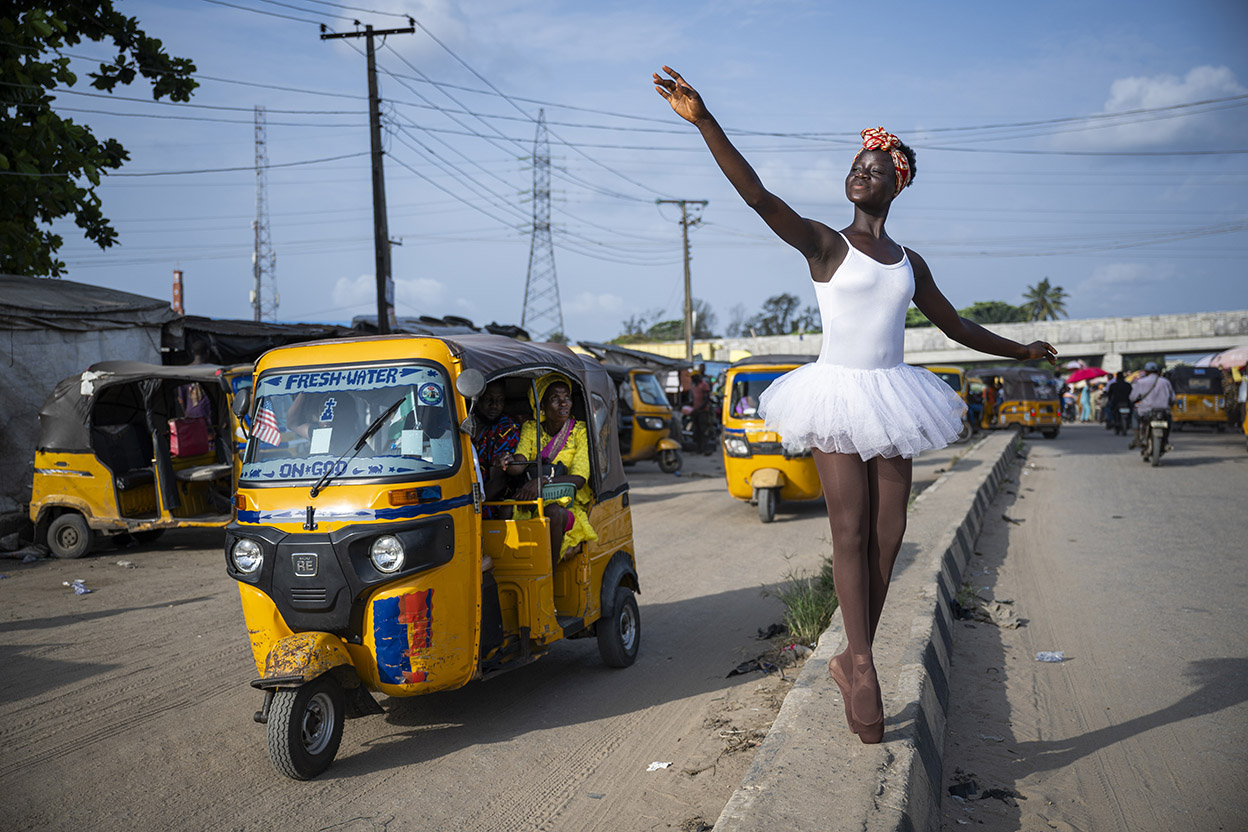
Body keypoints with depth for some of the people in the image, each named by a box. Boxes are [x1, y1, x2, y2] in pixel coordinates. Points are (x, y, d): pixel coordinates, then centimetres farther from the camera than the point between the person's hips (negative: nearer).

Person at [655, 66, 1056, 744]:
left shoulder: (909, 263, 15)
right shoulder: (824, 244, -1)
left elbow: (954, 325, 27)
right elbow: (758, 195, -16)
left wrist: (1019, 350, 36)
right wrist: (704, 122, -29)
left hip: (890, 400, 5)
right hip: (838, 395, -5)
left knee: (887, 536, 1)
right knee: (850, 532, -8)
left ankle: (850, 659, 11)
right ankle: (861, 663, -2)